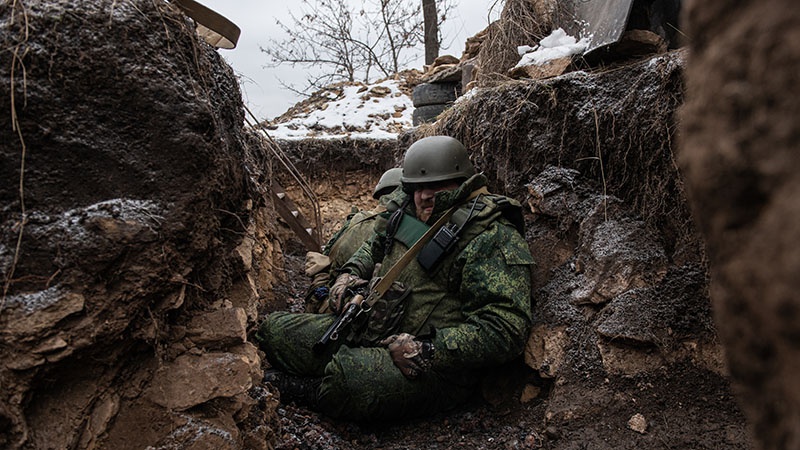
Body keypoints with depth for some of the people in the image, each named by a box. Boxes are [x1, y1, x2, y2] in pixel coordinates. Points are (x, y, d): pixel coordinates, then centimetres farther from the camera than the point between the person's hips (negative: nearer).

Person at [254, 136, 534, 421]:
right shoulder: (406, 212, 9)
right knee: (274, 329, 2)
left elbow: (504, 332, -23)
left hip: (434, 371, -7)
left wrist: (424, 351, -27)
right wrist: (349, 274, 10)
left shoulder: (494, 240, -15)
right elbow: (374, 247, 32)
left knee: (348, 377, -35)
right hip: (367, 330, 8)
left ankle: (298, 390, -5)